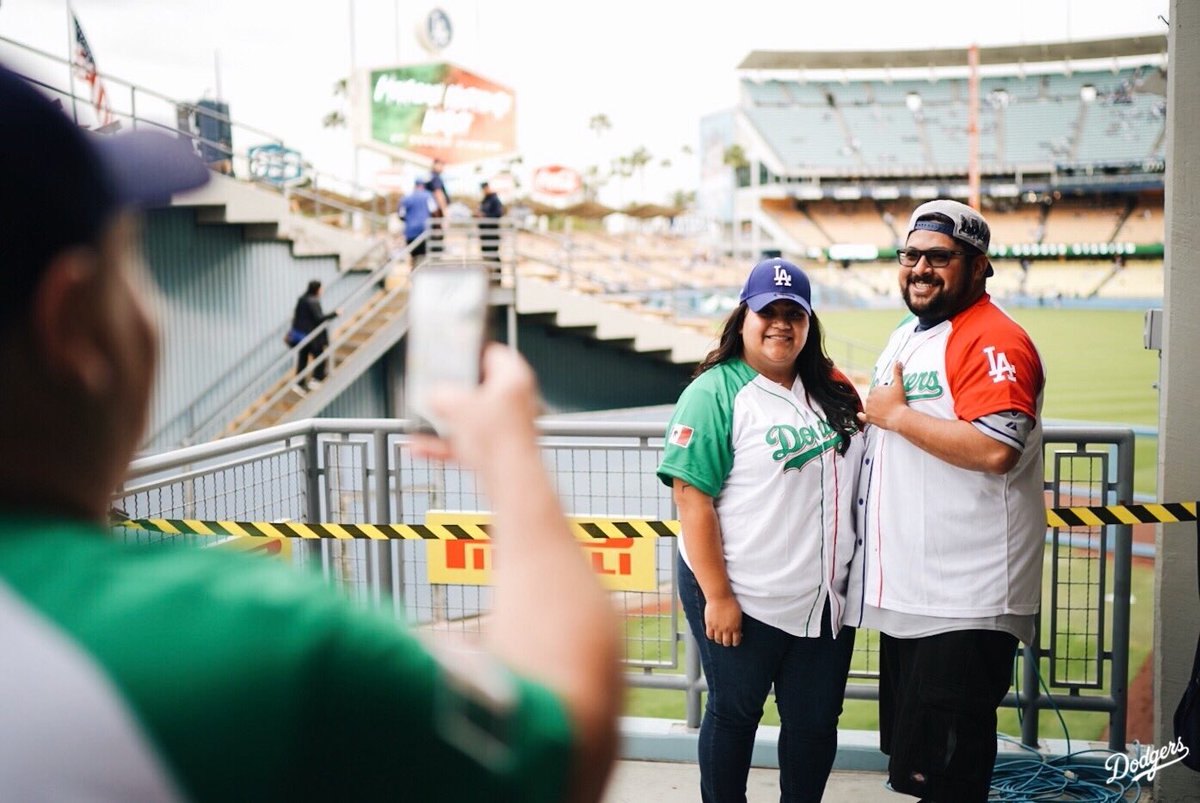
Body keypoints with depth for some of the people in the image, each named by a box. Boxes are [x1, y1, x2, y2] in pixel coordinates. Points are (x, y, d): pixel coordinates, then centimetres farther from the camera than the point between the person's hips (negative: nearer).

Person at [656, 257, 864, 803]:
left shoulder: (830, 388, 8)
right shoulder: (715, 393, -13)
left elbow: (855, 471, 21)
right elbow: (691, 496, -18)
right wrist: (717, 596, -20)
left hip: (826, 597, 6)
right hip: (743, 599, -6)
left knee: (816, 721, 15)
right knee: (734, 715, 11)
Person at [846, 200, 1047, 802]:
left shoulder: (994, 341, -15)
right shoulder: (905, 336, 16)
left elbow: (994, 449, -29)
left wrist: (894, 415, -20)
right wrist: (868, 413, 13)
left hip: (962, 603, -10)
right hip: (904, 593, 10)